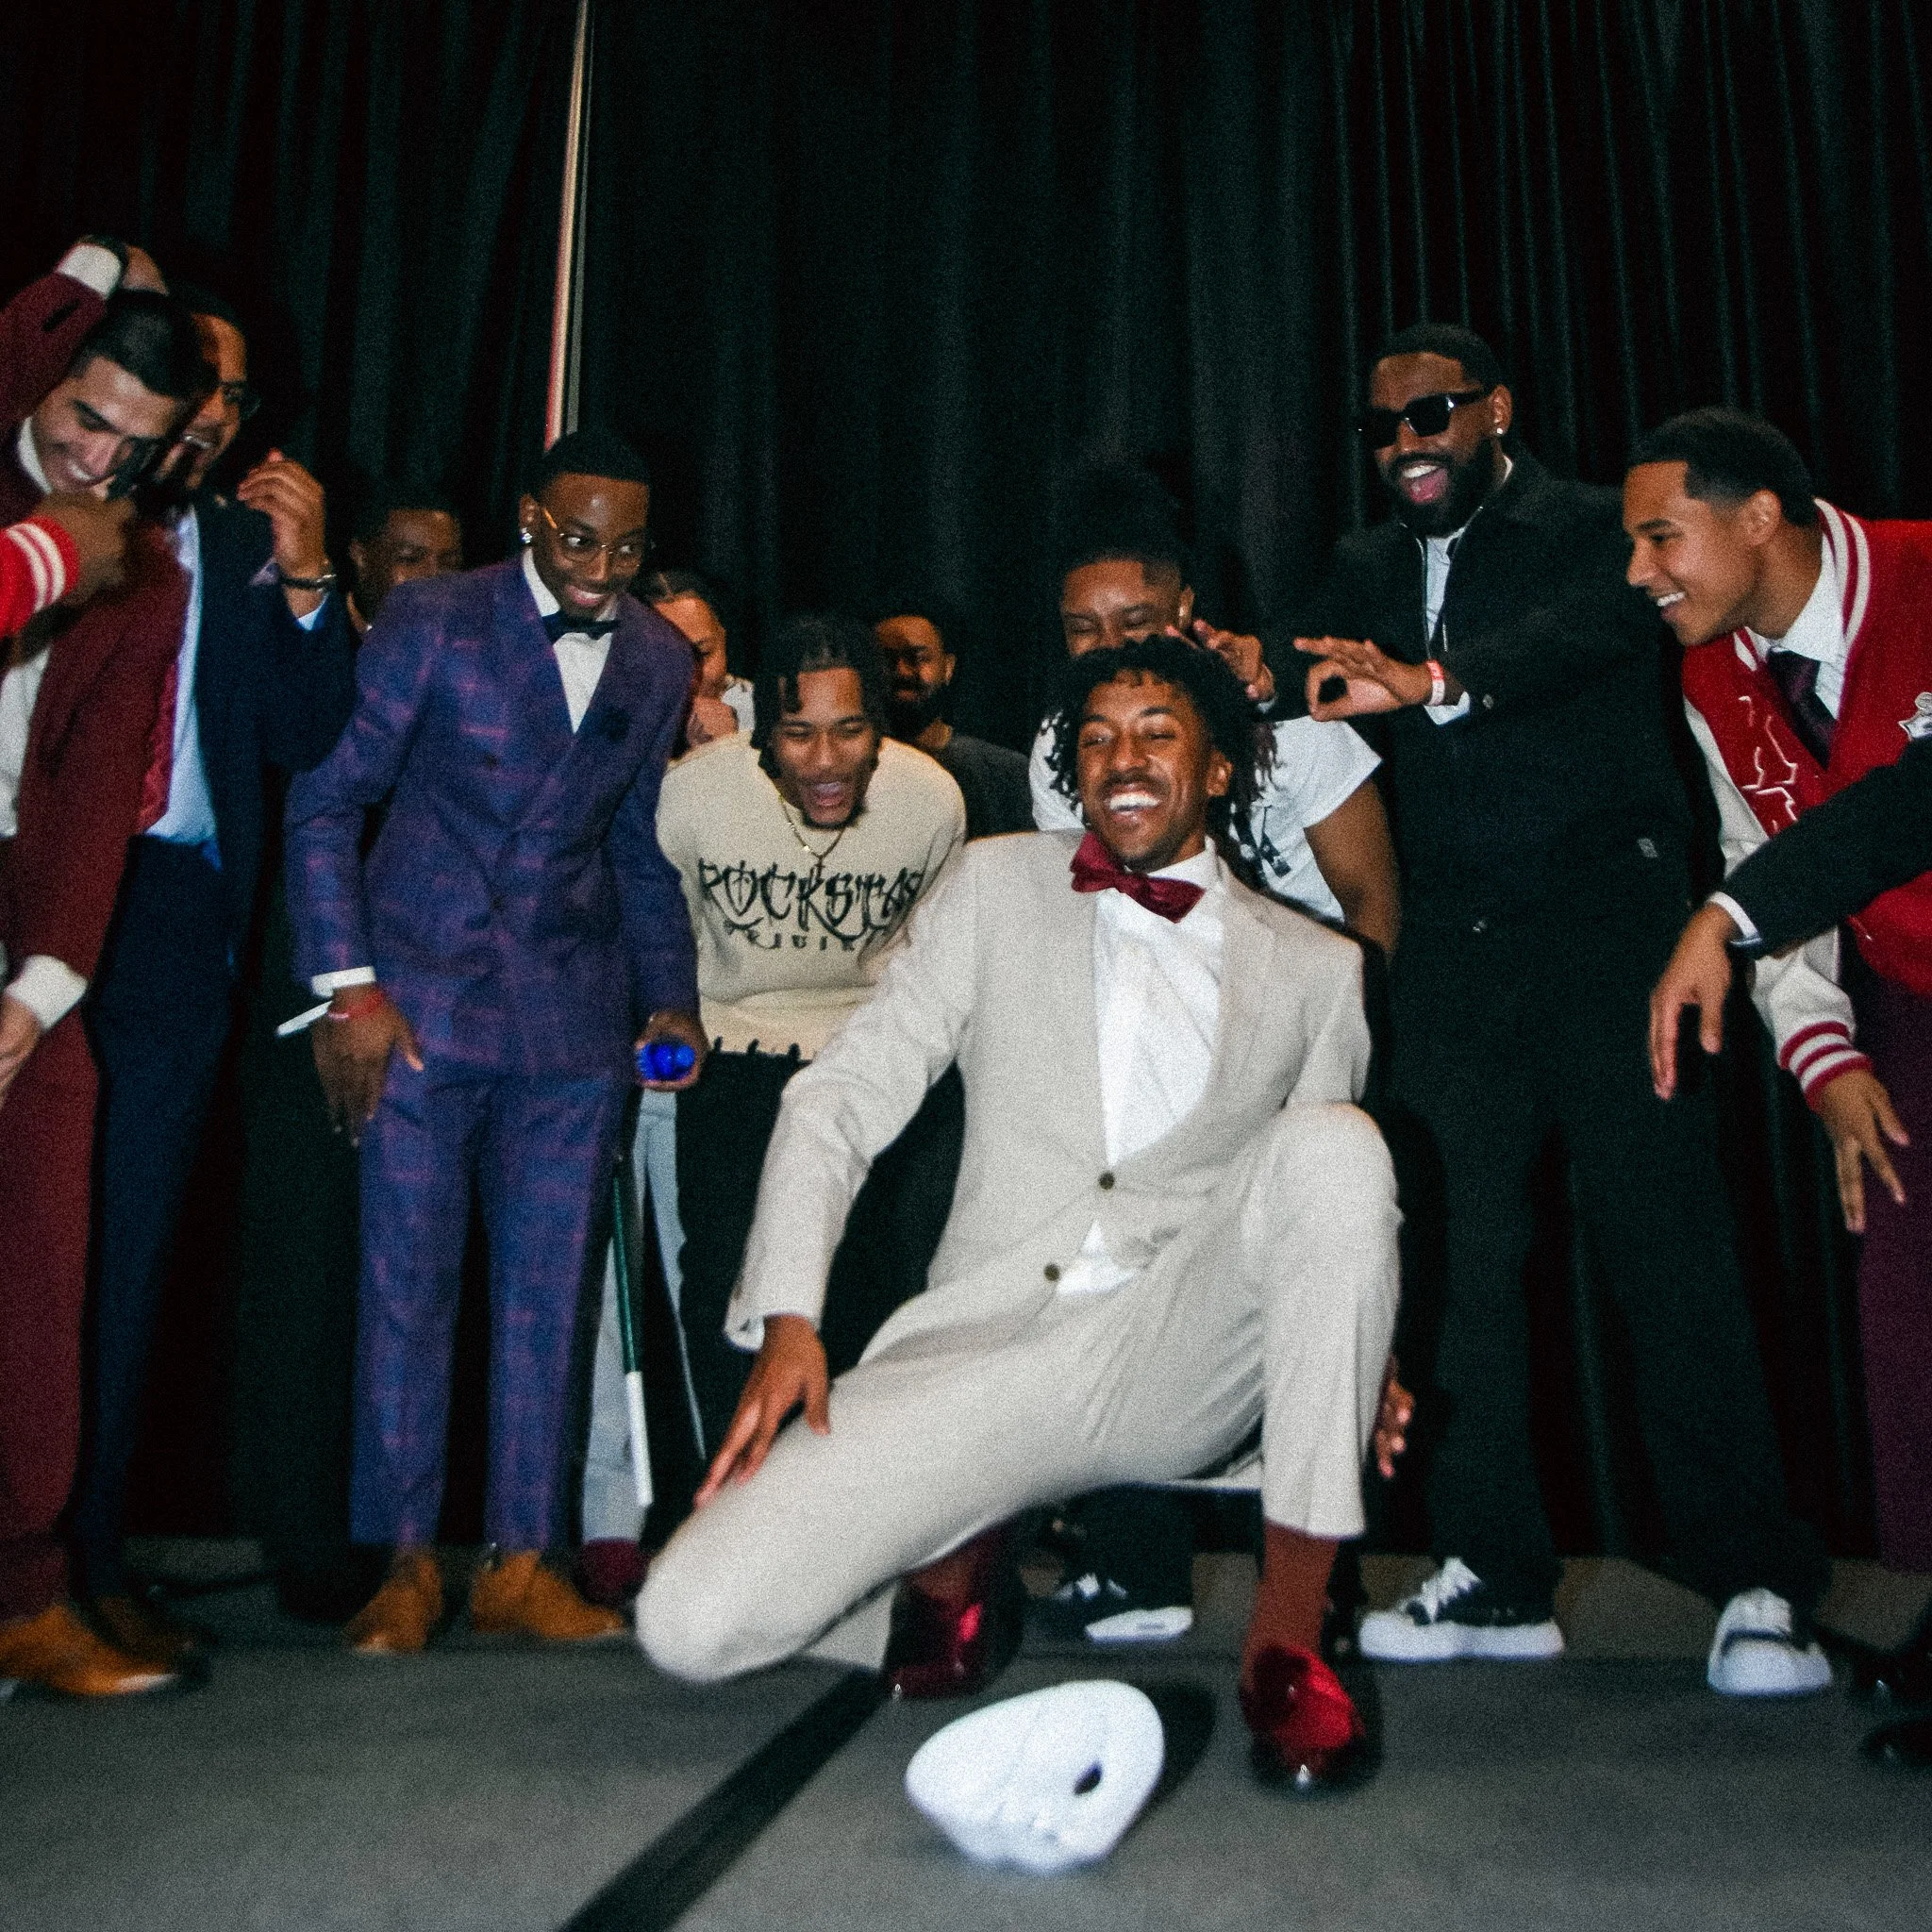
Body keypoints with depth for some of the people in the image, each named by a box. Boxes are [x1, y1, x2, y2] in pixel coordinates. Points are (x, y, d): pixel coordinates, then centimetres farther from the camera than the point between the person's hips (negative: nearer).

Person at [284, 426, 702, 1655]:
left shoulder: (663, 661, 10)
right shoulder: (434, 621, -2)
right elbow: (327, 800, -2)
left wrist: (671, 991, 10)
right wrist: (347, 987, -9)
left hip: (575, 1013, 3)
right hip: (421, 999, -3)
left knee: (550, 1289, 4)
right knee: (407, 1280, 0)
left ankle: (523, 1562, 14)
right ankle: (405, 1564, 13)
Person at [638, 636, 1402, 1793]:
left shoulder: (1316, 966, 14)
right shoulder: (996, 887, 13)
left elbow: (1336, 1199, 17)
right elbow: (843, 1098, 8)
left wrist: (1359, 1347, -6)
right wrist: (788, 1319, -6)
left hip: (1181, 1364, 0)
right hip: (979, 1351, 0)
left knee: (1336, 1140, -28)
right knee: (693, 1623, -17)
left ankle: (1289, 1635, -19)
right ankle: (944, 1563, 15)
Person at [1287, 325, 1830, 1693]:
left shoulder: (1594, 529, 4)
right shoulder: (1368, 569, 22)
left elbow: (1594, 627, -17)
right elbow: (1324, 704, 12)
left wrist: (1429, 681, -35)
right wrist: (1263, 678, -12)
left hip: (1605, 925, -4)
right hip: (1451, 951, 5)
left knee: (1667, 1246, -8)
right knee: (1459, 1255, 2)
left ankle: (1760, 1585, 3)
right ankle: (1497, 1576, 13)